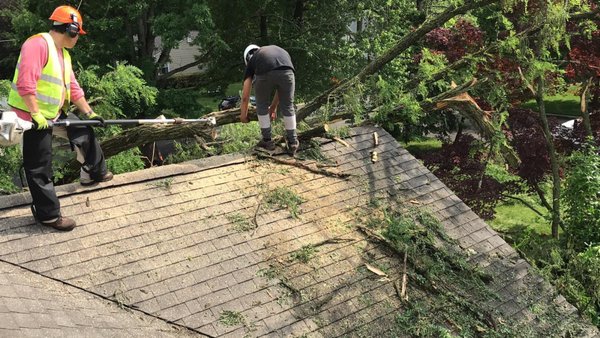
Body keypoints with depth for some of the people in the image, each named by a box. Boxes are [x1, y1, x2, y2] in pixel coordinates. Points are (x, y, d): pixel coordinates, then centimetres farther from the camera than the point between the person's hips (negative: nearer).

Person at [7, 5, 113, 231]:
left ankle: (93, 173, 37)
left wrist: (89, 112, 15)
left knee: (84, 133, 19)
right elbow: (25, 83, -27)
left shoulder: (64, 54, 12)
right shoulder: (37, 44, -20)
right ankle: (48, 215, 8)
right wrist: (36, 114, -26)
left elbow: (73, 87, 17)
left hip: (54, 113, 10)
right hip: (32, 116, -10)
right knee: (40, 168, -1)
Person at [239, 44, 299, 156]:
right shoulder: (281, 51, 43)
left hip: (265, 74, -2)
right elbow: (281, 87, 47)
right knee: (287, 107, 23)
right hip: (287, 72, 2)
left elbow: (245, 95, 33)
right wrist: (273, 107, 59)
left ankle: (267, 140, 30)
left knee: (262, 106, 25)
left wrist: (243, 114, 48)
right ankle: (293, 143, 28)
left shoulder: (252, 60, 34)